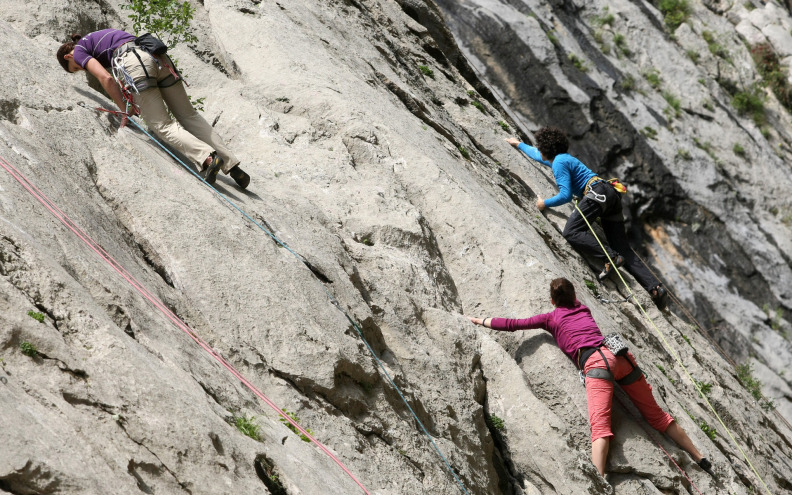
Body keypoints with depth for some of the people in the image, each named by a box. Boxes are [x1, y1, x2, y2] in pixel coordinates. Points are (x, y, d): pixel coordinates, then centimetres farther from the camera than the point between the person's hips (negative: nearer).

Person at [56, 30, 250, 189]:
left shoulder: (79, 51, 15)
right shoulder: (100, 38, 39)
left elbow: (106, 79, 1)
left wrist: (125, 110, 7)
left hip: (135, 63, -7)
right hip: (158, 58, 7)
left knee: (163, 125, -8)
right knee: (188, 115, 8)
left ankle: (208, 158, -30)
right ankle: (232, 165, 0)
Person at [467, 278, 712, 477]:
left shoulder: (551, 318, 19)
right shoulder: (582, 309, 32)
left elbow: (512, 324, 19)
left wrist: (480, 321, 31)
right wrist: (565, 289, 76)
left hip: (596, 362, -6)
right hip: (620, 355, 6)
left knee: (600, 425, -25)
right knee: (656, 415, 16)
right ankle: (701, 459, 18)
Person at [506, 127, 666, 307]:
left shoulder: (559, 163, -1)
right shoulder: (563, 158, 29)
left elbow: (566, 196, -8)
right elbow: (537, 155, 50)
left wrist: (545, 203, 6)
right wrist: (519, 144, 62)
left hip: (598, 192, -9)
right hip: (612, 194, 9)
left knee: (571, 232, -21)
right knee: (623, 249, 0)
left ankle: (610, 257, -35)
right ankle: (655, 287, -13)